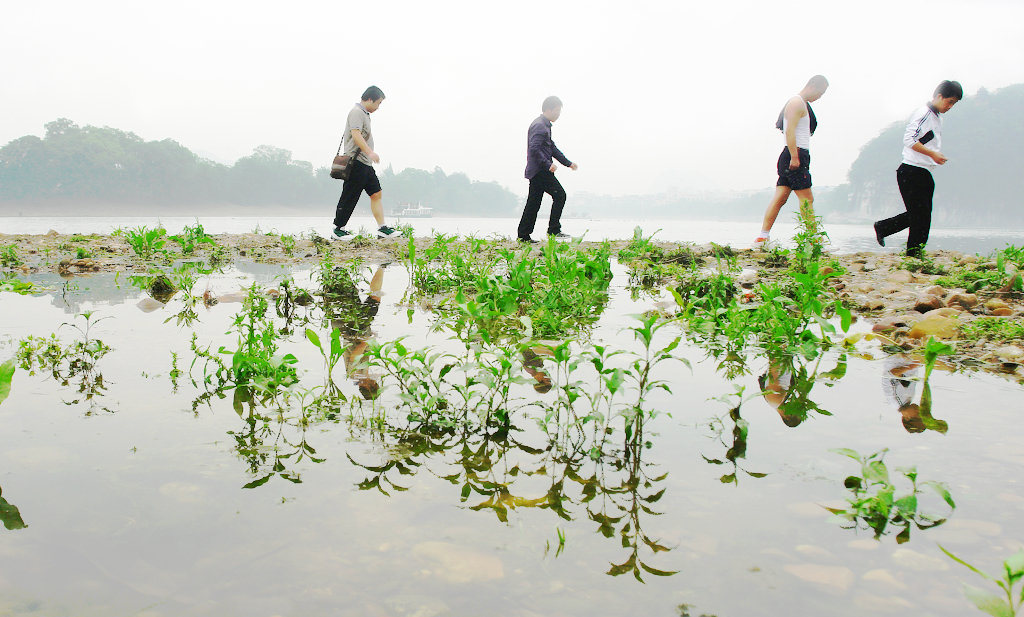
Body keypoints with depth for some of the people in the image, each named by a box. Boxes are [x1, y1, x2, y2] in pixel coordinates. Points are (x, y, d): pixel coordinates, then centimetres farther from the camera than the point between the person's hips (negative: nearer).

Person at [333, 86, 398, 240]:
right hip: (357, 163, -10)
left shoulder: (364, 114, 21)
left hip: (366, 164, 10)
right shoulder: (356, 112, -11)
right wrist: (370, 152, -33)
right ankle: (338, 229, 7)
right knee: (349, 198, -3)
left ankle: (382, 229, 3)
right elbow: (356, 134, -25)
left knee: (376, 194, 4)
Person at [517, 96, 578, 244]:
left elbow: (552, 147, 27)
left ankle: (523, 236, 12)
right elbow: (534, 148, -23)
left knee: (533, 203, 10)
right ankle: (553, 230, -6)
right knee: (559, 195, -8)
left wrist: (568, 163, 25)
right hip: (540, 170, -10)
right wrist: (548, 165, -25)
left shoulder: (545, 125, 21)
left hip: (536, 171, 10)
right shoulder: (539, 125, -13)